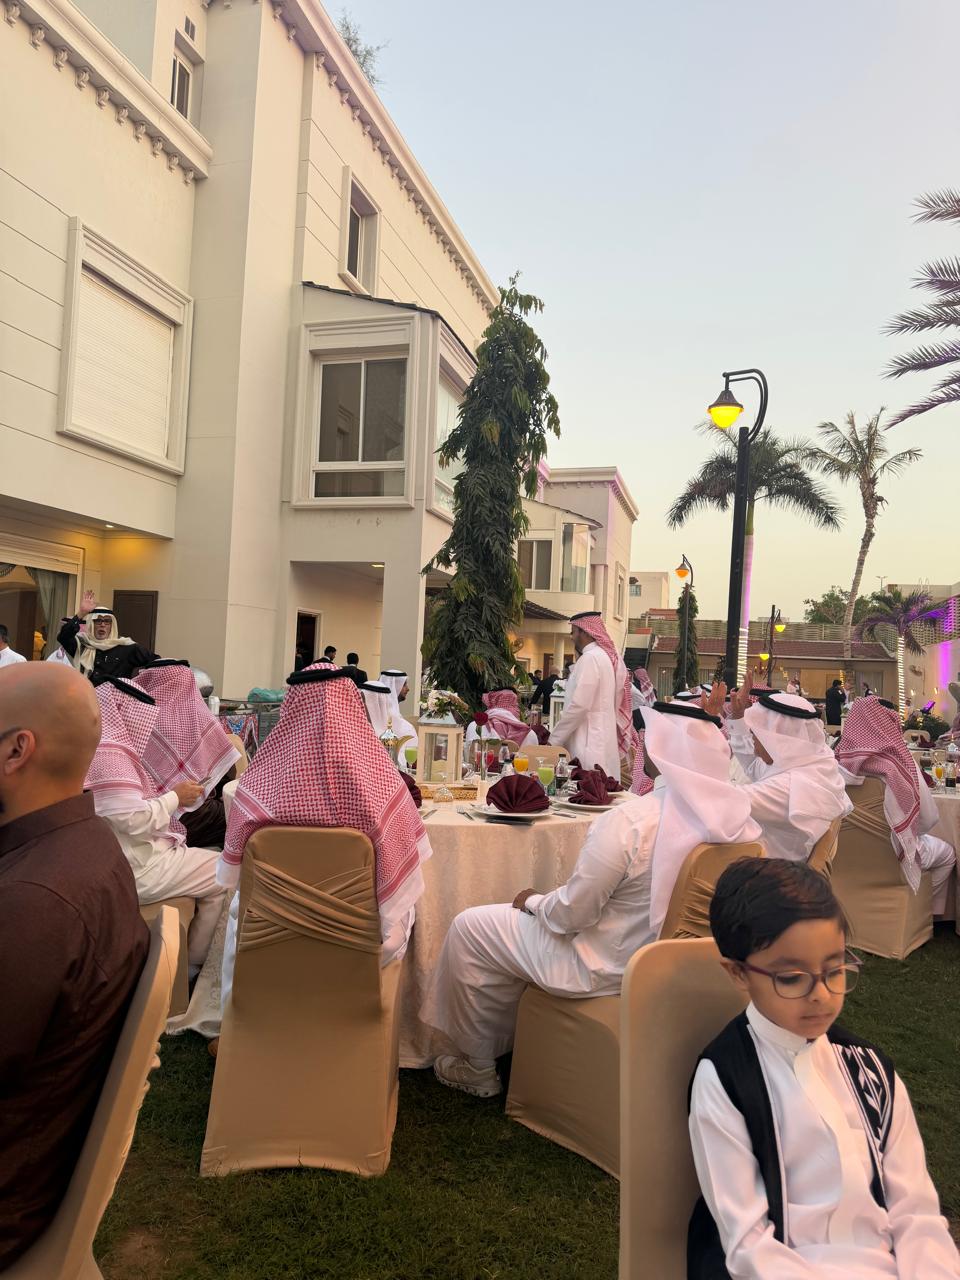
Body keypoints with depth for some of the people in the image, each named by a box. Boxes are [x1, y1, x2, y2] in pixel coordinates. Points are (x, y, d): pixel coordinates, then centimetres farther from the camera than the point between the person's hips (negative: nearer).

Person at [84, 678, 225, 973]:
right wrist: (175, 797, -14)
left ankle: (187, 954, 23)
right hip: (137, 869, -11)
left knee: (211, 859, 19)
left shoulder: (110, 747, 11)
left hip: (134, 855, 11)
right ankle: (192, 964, 13)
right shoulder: (109, 752, -22)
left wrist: (171, 796, 9)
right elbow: (134, 820, -28)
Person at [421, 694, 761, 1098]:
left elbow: (572, 913, -23)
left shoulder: (631, 819, -31)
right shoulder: (735, 814, -9)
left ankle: (476, 1070, 25)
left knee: (469, 928, 8)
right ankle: (499, 1044, 42)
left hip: (611, 969, -8)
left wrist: (533, 902, -1)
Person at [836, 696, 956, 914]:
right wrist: (911, 832, 6)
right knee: (947, 853, 28)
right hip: (890, 855, -4)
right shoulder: (900, 763, -26)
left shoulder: (839, 760, -16)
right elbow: (930, 818, -15)